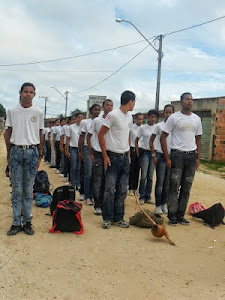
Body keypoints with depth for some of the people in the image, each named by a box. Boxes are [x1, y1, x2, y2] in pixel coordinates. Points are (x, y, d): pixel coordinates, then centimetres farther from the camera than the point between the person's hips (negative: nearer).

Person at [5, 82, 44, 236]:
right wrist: (9, 154, 7)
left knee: (28, 190, 4)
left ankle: (27, 222, 13)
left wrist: (39, 155, 6)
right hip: (16, 150, 1)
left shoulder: (38, 112, 4)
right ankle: (16, 223, 10)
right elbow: (8, 133, 11)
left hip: (31, 151, 0)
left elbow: (40, 135, 8)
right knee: (16, 189, 3)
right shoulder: (12, 111, 6)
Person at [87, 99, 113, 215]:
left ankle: (104, 203, 21)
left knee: (106, 181, 9)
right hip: (98, 154, -2)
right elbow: (88, 137, 4)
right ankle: (97, 206, 9)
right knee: (97, 181, 0)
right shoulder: (96, 121, 0)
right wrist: (91, 154, -1)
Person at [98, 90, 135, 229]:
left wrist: (128, 154, 15)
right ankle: (107, 218, 9)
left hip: (125, 157, 7)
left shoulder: (129, 117, 13)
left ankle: (118, 218, 20)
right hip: (113, 157, -7)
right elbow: (101, 134, -11)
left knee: (122, 190, 9)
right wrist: (105, 156, -12)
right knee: (110, 189, -4)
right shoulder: (113, 115, -10)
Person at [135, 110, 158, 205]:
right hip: (145, 152, -2)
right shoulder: (143, 128, -1)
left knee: (150, 176, 7)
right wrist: (138, 153, -3)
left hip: (154, 152, 2)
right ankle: (142, 197, 6)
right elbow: (136, 140, 5)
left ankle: (148, 196, 16)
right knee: (144, 175, -4)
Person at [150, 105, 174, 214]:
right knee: (160, 182, -2)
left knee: (167, 182, 9)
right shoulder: (159, 126, -1)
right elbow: (151, 141, 2)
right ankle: (158, 206, 6)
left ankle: (164, 204, 20)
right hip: (161, 156, -3)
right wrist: (154, 155, -4)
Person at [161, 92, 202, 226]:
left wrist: (198, 158, 9)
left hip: (192, 155, 4)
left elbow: (198, 139, 17)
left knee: (186, 188, 7)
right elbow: (163, 137, -3)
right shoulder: (174, 117, -2)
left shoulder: (197, 119, 12)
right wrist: (167, 158, -8)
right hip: (177, 154, -4)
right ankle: (172, 216, 7)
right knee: (174, 187, -2)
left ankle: (181, 215, 18)